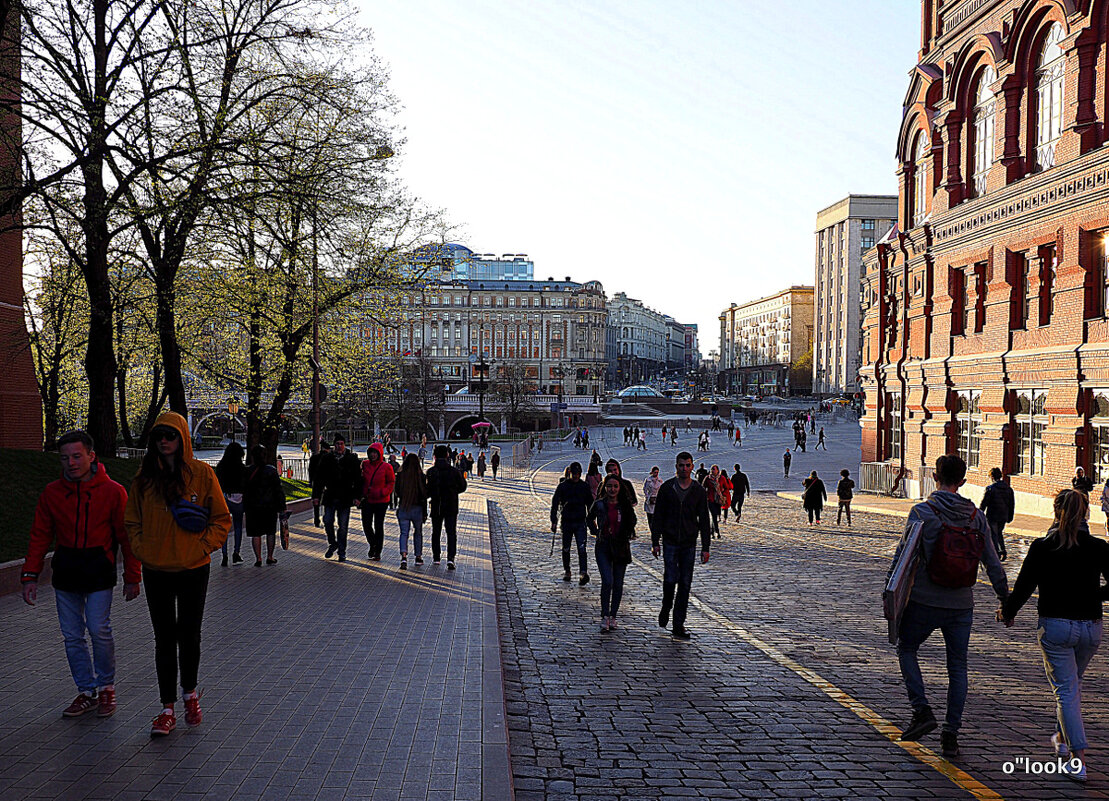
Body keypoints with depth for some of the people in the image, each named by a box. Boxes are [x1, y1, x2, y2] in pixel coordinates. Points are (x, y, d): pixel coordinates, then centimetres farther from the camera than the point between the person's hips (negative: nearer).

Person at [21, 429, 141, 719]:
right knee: (72, 635, 5)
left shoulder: (112, 491, -5)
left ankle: (106, 687, 11)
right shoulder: (52, 493, 3)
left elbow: (127, 536, -2)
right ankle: (87, 692, 17)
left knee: (99, 629, -9)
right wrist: (30, 575, 0)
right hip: (65, 570, 4)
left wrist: (132, 577, -3)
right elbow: (40, 537, 8)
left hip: (99, 570, -3)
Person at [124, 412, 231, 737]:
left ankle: (190, 693, 32)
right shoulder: (145, 478, 4)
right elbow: (132, 521, 13)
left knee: (189, 636, 9)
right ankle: (167, 710, 13)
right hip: (156, 571, 2)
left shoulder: (202, 474, -4)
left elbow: (221, 519, 1)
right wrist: (141, 550, -1)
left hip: (193, 569, -2)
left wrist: (202, 546, -10)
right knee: (164, 639, 7)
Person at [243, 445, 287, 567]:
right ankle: (270, 557, 15)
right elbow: (279, 490, -2)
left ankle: (258, 558, 1)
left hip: (253, 507, -1)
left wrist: (244, 506, 7)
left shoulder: (247, 471, -5)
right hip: (270, 506, 1)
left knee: (255, 533, 5)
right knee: (271, 532, 12)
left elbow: (243, 490, -2)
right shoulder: (272, 470, -2)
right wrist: (281, 507, 2)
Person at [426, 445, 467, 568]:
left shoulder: (431, 472, -9)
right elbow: (462, 487, 3)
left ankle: (436, 557, 25)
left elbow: (427, 491, -13)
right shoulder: (454, 471, -6)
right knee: (451, 533, 1)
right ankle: (450, 558, -14)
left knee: (436, 532, 16)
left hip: (436, 507, 1)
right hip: (451, 507, -1)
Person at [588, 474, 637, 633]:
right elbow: (589, 519, 16)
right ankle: (605, 617, -7)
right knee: (607, 581, -15)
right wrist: (596, 532, 5)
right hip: (603, 547, -2)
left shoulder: (625, 506, 0)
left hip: (621, 548, 2)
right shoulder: (599, 504, -2)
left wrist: (628, 535, 6)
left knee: (618, 584, 6)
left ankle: (613, 616, 18)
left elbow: (632, 520, 18)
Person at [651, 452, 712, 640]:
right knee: (670, 579, -11)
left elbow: (704, 521, 5)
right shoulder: (667, 488, 1)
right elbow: (658, 517, 3)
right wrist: (655, 542, -2)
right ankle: (666, 607, 20)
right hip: (670, 542, -2)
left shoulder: (699, 491, 4)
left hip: (689, 544, 2)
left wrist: (705, 547, 0)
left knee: (685, 584, 2)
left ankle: (678, 625, 8)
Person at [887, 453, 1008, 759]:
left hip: (924, 602, -3)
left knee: (906, 650, 19)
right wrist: (1006, 599, 16)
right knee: (957, 668, 11)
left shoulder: (922, 512, -10)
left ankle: (921, 711, 4)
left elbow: (904, 556, -13)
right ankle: (950, 736, 11)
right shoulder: (976, 516, 2)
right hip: (961, 606, 3)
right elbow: (992, 563, 6)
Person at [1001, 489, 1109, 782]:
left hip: (1054, 626, -3)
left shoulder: (1041, 547, -10)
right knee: (1073, 683, 25)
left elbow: (1023, 588, -6)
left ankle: (1079, 759, -3)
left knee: (1066, 690, 3)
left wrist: (1007, 612, 11)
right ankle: (1062, 738, 36)